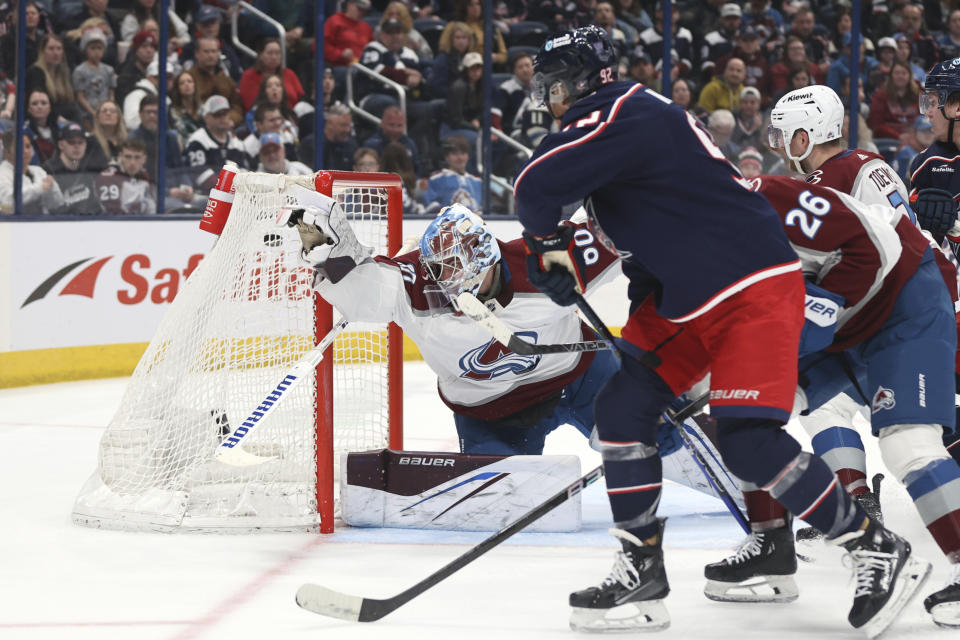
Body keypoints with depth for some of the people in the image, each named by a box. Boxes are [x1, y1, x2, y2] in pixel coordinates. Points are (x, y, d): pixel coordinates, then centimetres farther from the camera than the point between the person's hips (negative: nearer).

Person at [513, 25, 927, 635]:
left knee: (748, 441, -17)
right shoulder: (625, 122, 17)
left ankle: (877, 549, -3)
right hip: (684, 297, 10)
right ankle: (642, 575, 8)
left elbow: (538, 187, -24)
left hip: (753, 287, -10)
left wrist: (549, 243, -5)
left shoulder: (621, 114, -16)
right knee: (624, 407, 2)